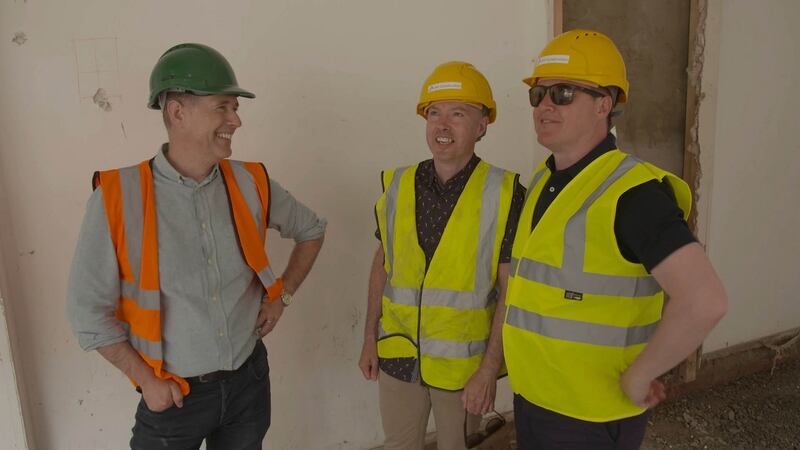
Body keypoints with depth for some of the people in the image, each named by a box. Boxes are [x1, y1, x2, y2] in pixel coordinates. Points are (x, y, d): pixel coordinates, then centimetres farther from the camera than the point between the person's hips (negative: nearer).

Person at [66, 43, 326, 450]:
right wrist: (147, 380, -7)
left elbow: (311, 229, 11)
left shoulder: (251, 183, -7)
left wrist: (282, 295, 4)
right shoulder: (118, 196, -15)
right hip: (174, 395, -3)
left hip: (250, 380, 3)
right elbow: (88, 311, -8)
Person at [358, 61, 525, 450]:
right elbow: (382, 264, 7)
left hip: (462, 363, -3)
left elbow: (511, 291, -11)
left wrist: (490, 369, -12)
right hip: (397, 356, 3)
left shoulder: (504, 195, -13)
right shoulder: (398, 185, -2)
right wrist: (370, 338, 7)